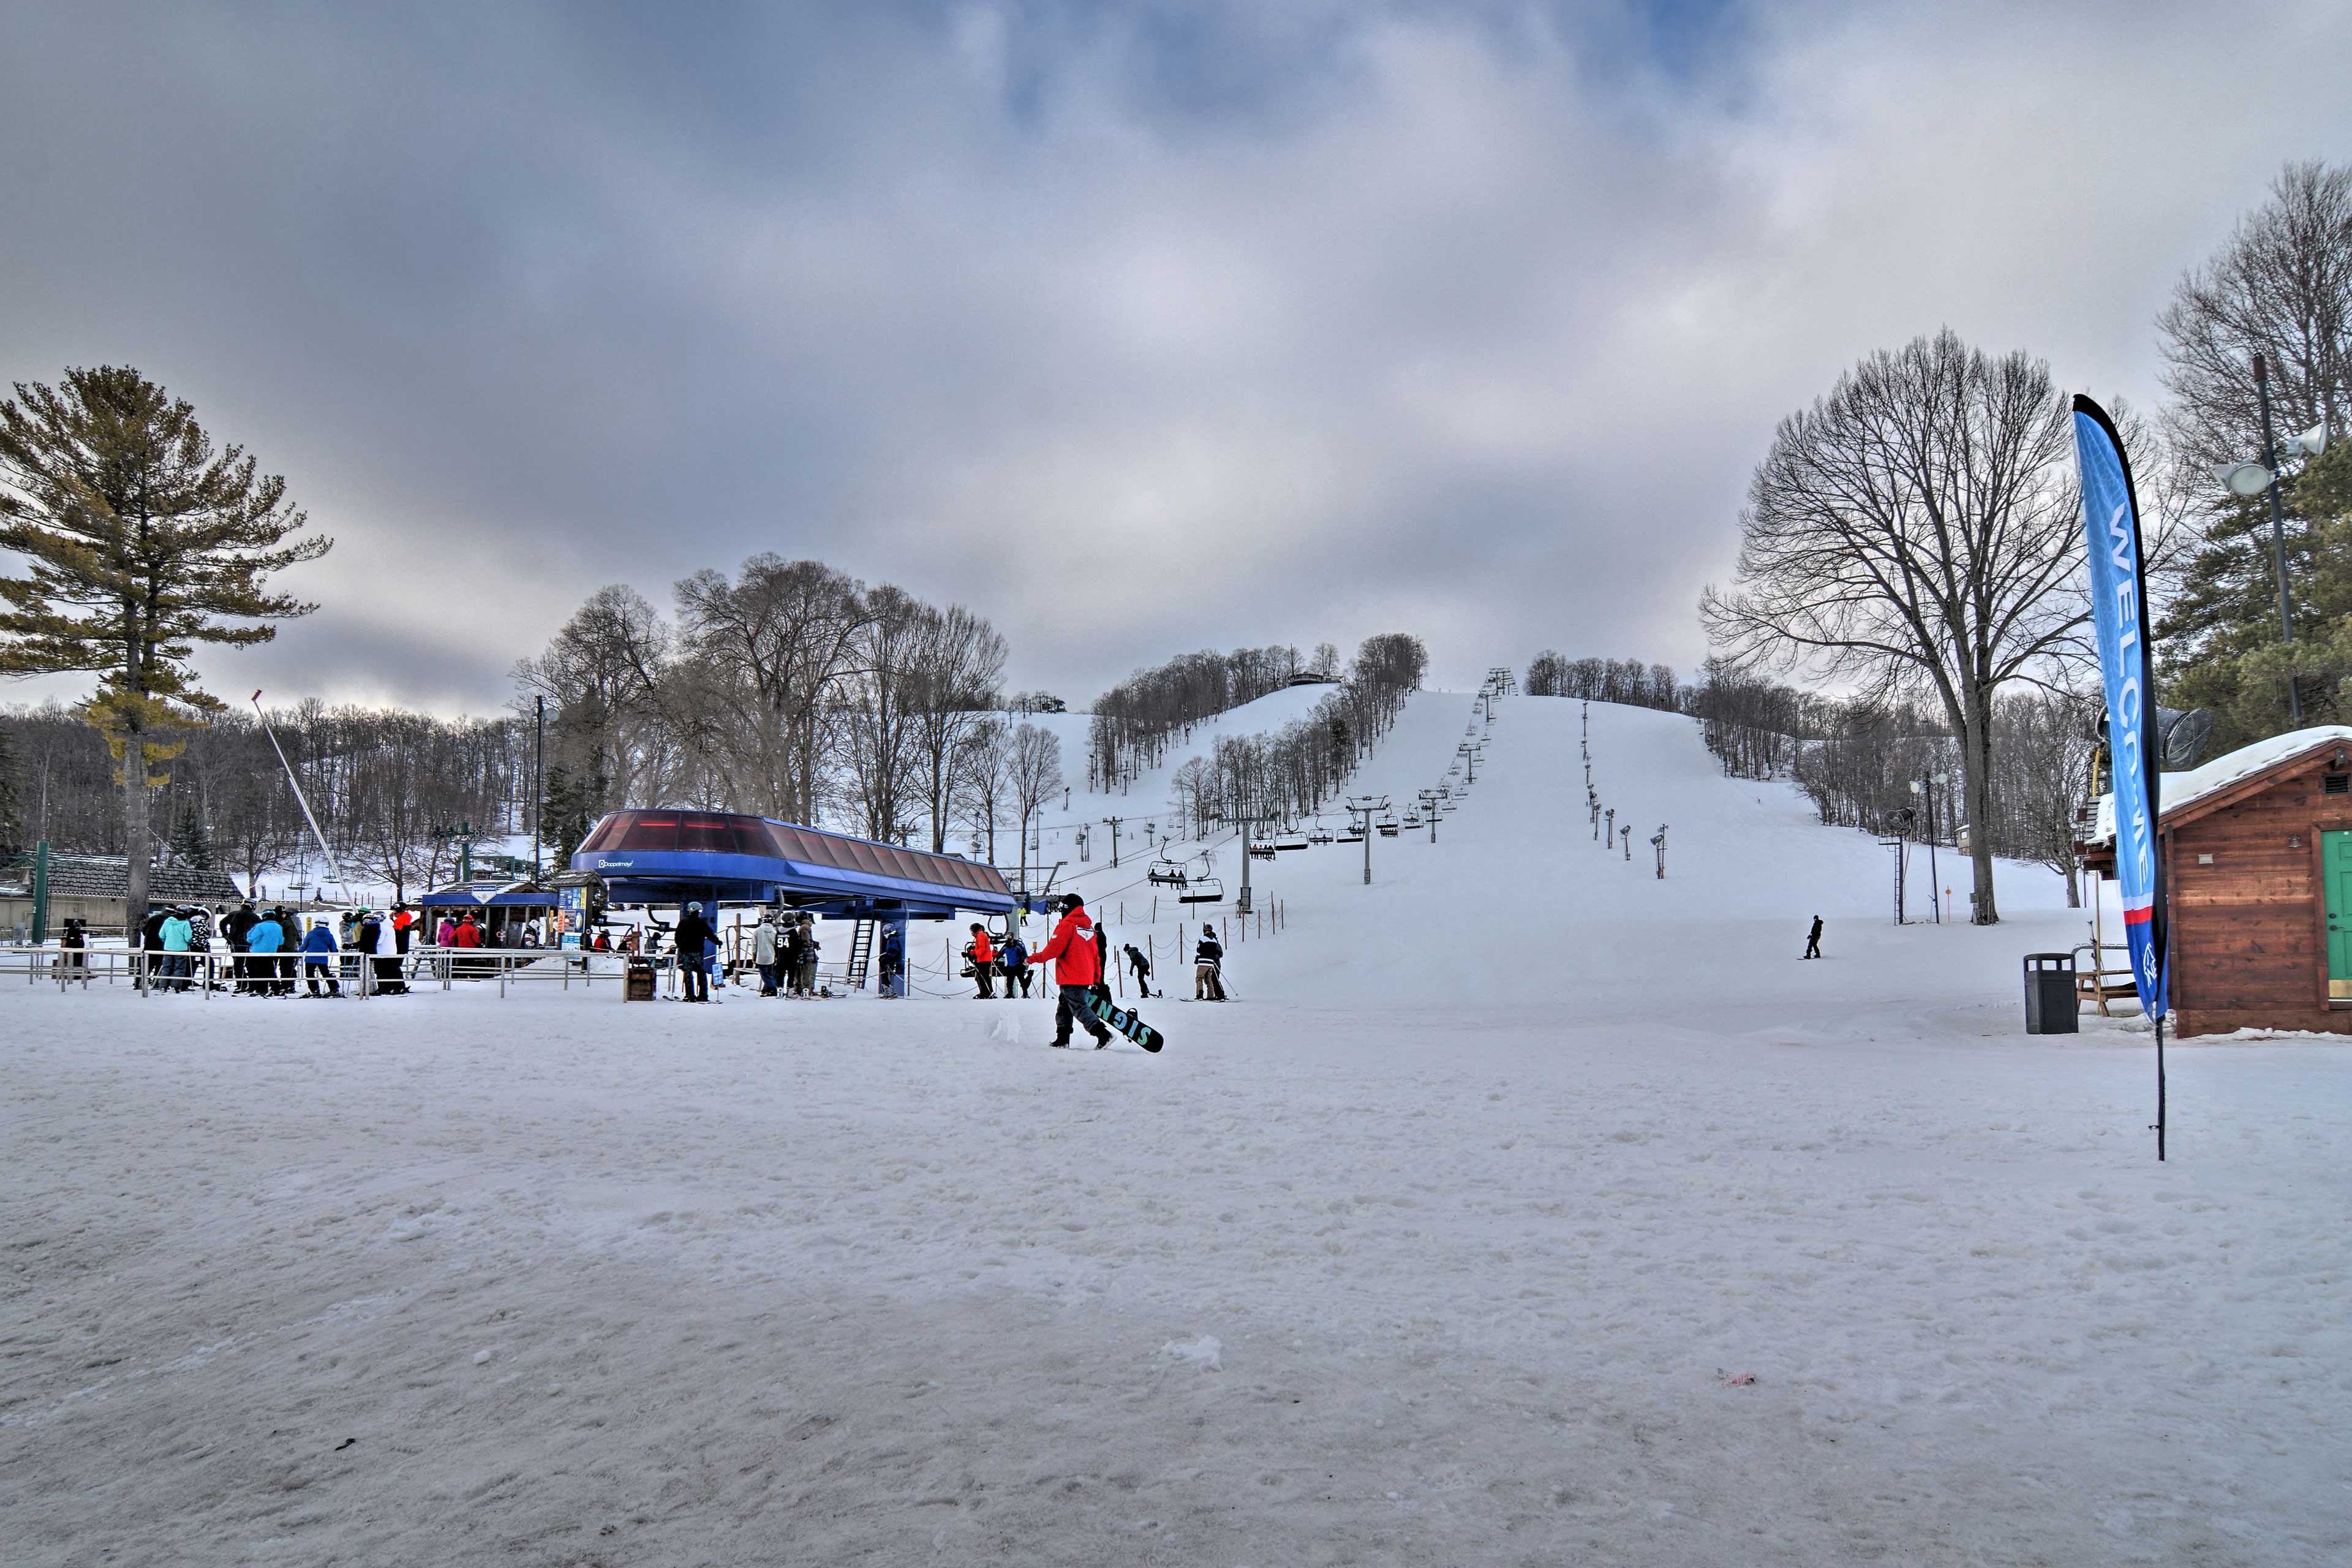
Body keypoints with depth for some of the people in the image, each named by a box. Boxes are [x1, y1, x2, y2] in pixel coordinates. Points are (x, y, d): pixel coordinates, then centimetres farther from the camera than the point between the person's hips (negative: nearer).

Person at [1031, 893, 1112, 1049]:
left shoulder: (1067, 925, -9)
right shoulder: (1089, 927, 15)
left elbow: (1054, 948, -15)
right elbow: (1096, 955, 17)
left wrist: (1034, 959, -2)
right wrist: (1097, 979, 22)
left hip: (1070, 979, -8)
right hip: (1086, 977, 8)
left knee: (1079, 1008, -10)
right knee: (1064, 1007, 18)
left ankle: (1103, 1035, -22)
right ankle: (1062, 1040, 21)